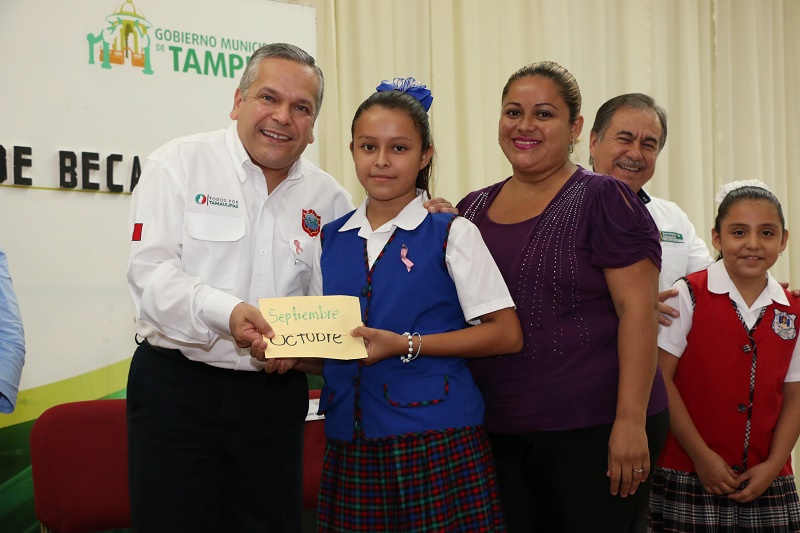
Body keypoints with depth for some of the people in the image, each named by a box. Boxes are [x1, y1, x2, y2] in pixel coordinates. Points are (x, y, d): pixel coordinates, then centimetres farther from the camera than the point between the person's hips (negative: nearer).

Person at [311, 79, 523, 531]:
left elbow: (507, 335, -7)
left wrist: (406, 345, -14)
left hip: (437, 442, -3)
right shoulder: (330, 239, 10)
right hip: (349, 441, 4)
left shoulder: (451, 234, -3)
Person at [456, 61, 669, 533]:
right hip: (493, 434, 5)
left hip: (592, 433, -4)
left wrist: (631, 422, -17)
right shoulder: (473, 209, 10)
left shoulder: (602, 200, -5)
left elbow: (637, 309, -12)